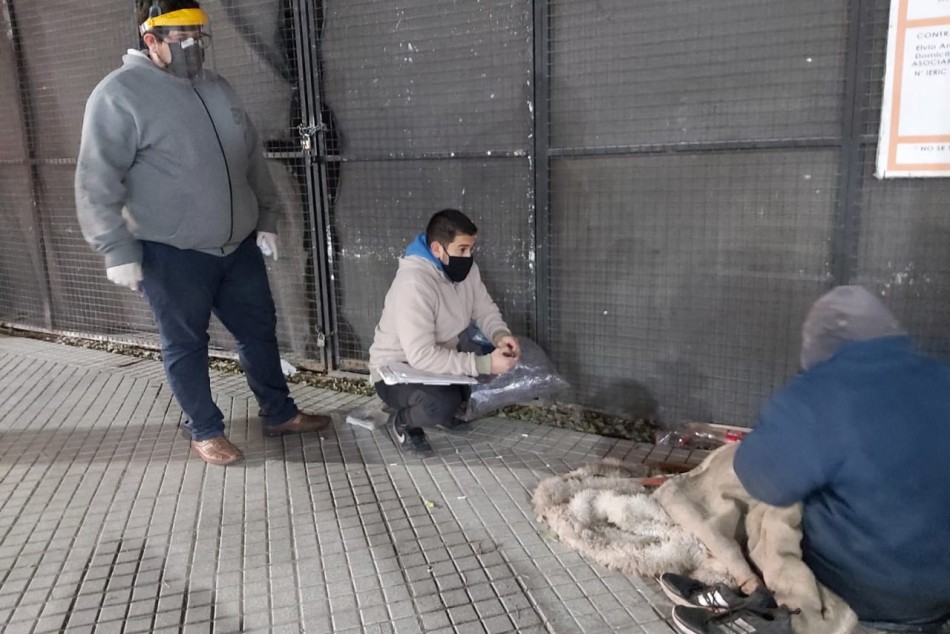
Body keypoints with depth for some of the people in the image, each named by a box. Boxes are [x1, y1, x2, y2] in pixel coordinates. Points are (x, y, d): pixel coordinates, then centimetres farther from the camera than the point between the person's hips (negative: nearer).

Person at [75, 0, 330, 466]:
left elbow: (252, 158, 16)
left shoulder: (217, 88, 10)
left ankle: (279, 414, 31)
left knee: (259, 330, 14)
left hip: (238, 245, 7)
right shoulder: (119, 94, -11)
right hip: (171, 254, -6)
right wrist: (118, 251, -16)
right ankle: (204, 431, 25)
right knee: (185, 344, 8)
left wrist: (267, 219, 12)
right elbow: (98, 182, -13)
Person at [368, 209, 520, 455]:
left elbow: (485, 309, 4)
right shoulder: (413, 284, -32)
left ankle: (447, 411, 10)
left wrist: (500, 335, -20)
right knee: (443, 403, -37)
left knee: (506, 363, -7)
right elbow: (422, 356, -36)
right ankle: (402, 422, -3)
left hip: (443, 359, 8)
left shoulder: (464, 268, -6)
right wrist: (485, 364, -37)